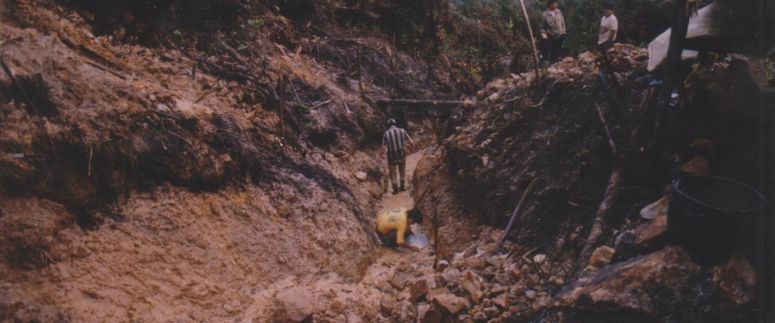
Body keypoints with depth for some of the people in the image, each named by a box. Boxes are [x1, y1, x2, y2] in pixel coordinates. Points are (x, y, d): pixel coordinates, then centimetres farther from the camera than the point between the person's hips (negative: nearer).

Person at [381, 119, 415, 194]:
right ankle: (402, 186, 36)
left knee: (393, 173, 19)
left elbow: (384, 149, -12)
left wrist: (383, 153, 11)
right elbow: (411, 142, -3)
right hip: (402, 155, 2)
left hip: (392, 157, -2)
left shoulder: (386, 134, -8)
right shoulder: (402, 131, -4)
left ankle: (395, 189, 26)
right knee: (402, 171, 27)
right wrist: (411, 147, 20)